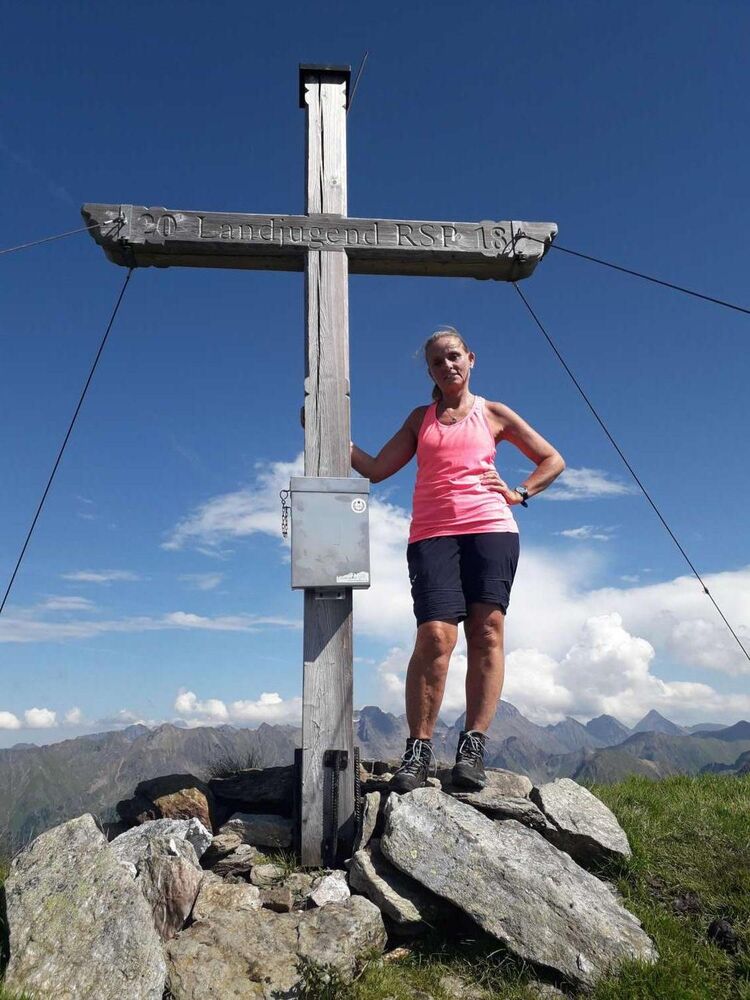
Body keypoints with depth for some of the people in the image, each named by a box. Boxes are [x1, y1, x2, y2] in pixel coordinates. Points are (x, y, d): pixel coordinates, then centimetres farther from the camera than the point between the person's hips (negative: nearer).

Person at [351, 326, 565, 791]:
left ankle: (473, 746, -7)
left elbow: (553, 460, 19)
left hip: (490, 529, 0)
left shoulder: (493, 413, 17)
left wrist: (519, 493, 5)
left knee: (487, 630, -10)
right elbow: (376, 469, 14)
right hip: (432, 534, 0)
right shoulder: (421, 419, 22)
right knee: (435, 635, -15)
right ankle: (419, 749, -9)